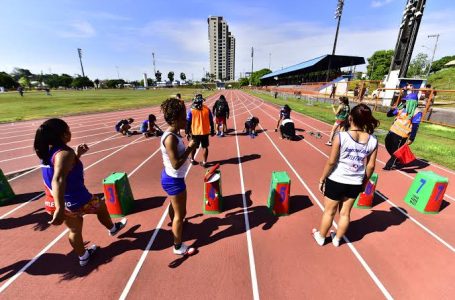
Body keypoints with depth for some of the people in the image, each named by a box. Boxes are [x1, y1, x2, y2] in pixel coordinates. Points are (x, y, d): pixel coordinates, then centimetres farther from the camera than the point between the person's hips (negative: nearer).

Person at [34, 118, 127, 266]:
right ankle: (112, 228, 48)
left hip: (55, 202, 8)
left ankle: (83, 256, 45)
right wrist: (60, 209, -46)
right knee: (101, 206, 23)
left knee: (74, 230, 26)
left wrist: (77, 154, 16)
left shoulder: (47, 151, 3)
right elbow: (58, 180, -39)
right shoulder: (64, 153, -25)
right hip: (75, 201, -8)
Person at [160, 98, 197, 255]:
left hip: (171, 177, 10)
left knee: (175, 206, 34)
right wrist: (190, 148, -23)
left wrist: (188, 147, 0)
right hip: (174, 180, -10)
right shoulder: (171, 138, -28)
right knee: (180, 214, 7)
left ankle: (174, 224, 61)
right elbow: (176, 164, -29)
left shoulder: (173, 134, 2)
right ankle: (178, 247, 25)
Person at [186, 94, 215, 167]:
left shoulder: (191, 110, -7)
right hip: (205, 132, 0)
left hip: (195, 132, 0)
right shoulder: (207, 109, -3)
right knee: (205, 147, 10)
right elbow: (211, 121, 2)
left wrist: (187, 132, 4)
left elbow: (188, 122, -5)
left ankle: (192, 159, 36)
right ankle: (204, 162, 14)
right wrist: (212, 131, 12)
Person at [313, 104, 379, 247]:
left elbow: (331, 162, -17)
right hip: (355, 184, 4)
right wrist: (364, 182, 17)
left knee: (329, 212, 15)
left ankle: (321, 237, 37)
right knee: (345, 213, 21)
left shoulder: (341, 137, -20)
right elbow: (370, 166, 0)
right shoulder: (373, 141, -7)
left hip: (336, 181, -3)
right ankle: (337, 239, 42)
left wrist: (322, 179, -4)